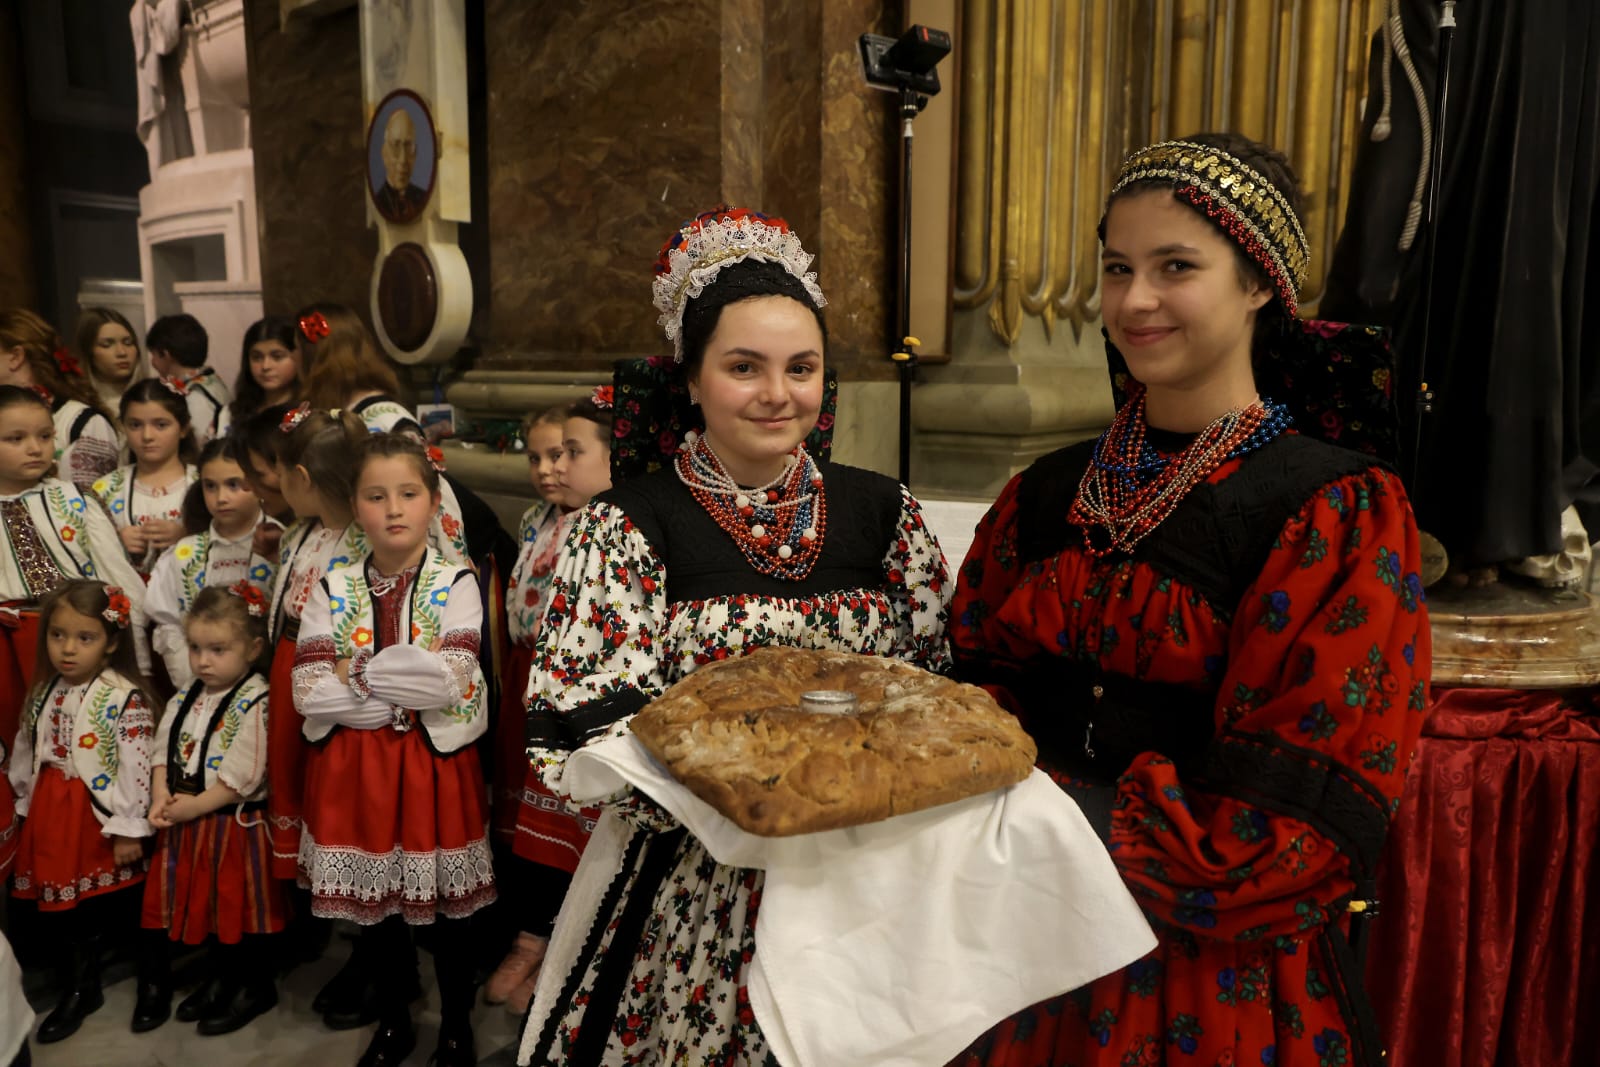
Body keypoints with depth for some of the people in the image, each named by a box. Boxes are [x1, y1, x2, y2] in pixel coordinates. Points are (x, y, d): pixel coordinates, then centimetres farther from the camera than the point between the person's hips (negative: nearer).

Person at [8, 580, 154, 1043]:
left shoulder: (125, 699, -18)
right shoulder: (45, 691, 3)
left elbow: (136, 770, -18)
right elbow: (26, 754, 14)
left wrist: (129, 830, -17)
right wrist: (27, 808, 17)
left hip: (98, 817, -6)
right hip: (50, 813, 6)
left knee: (92, 909, 6)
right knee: (58, 905, 14)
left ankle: (82, 988, 25)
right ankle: (78, 987, 32)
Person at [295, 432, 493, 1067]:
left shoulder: (455, 584, -8)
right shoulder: (332, 589, 0)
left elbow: (451, 682, -20)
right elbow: (309, 692, -9)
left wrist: (357, 670, -15)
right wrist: (410, 687, -15)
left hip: (435, 765, -3)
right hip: (353, 767, 3)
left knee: (444, 910, 11)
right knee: (376, 907, 18)